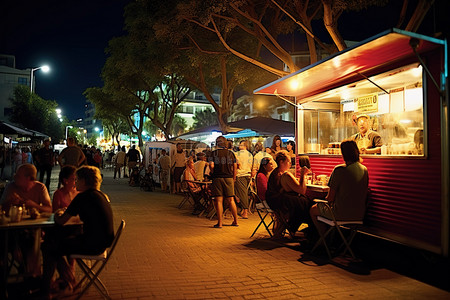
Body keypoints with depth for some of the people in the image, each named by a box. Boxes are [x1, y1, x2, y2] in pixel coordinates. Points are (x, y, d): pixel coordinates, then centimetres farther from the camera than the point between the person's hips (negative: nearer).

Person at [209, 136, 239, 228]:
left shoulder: (213, 153, -1)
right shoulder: (231, 153, 7)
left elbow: (211, 165, -13)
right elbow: (235, 167, 4)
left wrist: (214, 173, 6)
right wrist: (233, 178, 11)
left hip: (217, 178, -2)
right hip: (229, 178, 3)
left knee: (219, 200, 1)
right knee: (231, 200, 11)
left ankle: (220, 223, 3)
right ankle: (235, 221, 17)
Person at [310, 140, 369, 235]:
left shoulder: (339, 170, -19)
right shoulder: (364, 169, 1)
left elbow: (330, 198, -15)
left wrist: (327, 198, 9)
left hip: (342, 214, -7)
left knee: (313, 210, 18)